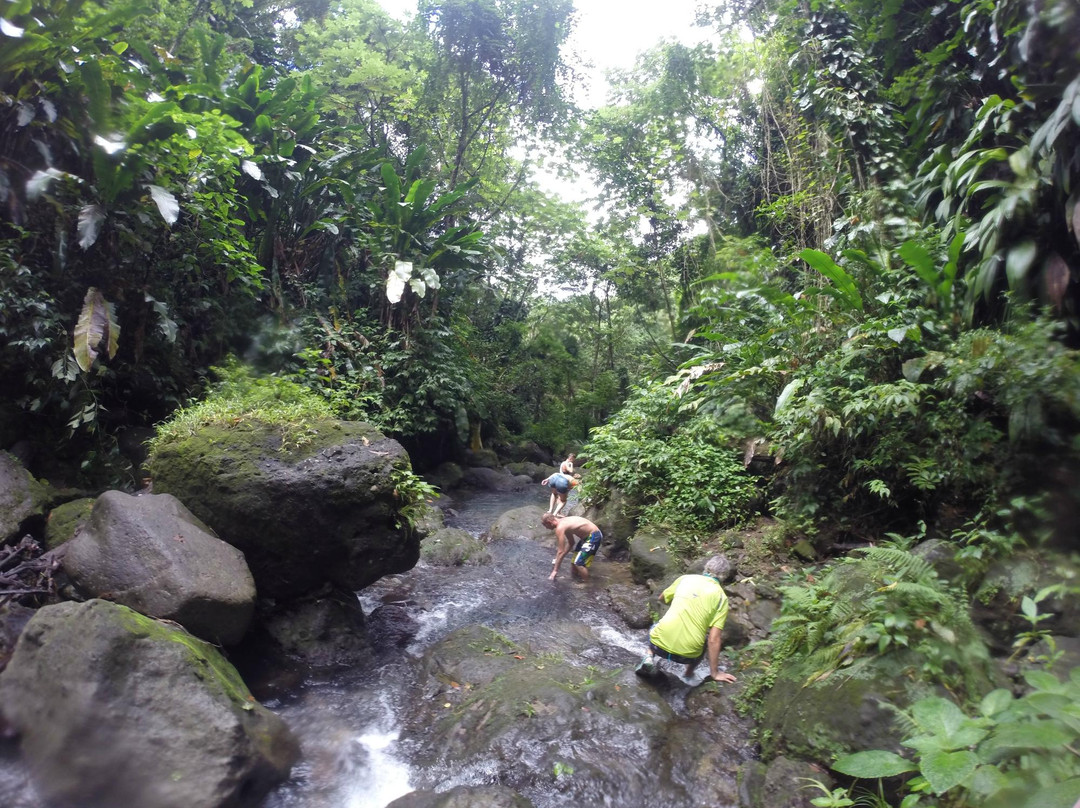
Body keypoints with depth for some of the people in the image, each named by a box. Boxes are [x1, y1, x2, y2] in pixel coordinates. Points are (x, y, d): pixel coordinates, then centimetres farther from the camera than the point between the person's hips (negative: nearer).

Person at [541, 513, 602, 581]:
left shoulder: (560, 528, -20)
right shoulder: (564, 522, 8)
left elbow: (561, 552, -19)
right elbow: (570, 542, 20)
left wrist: (555, 570, -11)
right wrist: (559, 559, 21)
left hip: (594, 536, -10)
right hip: (587, 536, 10)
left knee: (579, 563, -14)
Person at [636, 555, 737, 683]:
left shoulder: (684, 578, 7)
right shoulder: (721, 597, 0)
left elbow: (662, 599, 25)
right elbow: (714, 639, -6)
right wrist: (714, 673, 1)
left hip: (659, 645, 1)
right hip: (687, 655, 0)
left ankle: (649, 656, 11)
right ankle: (689, 673, 26)